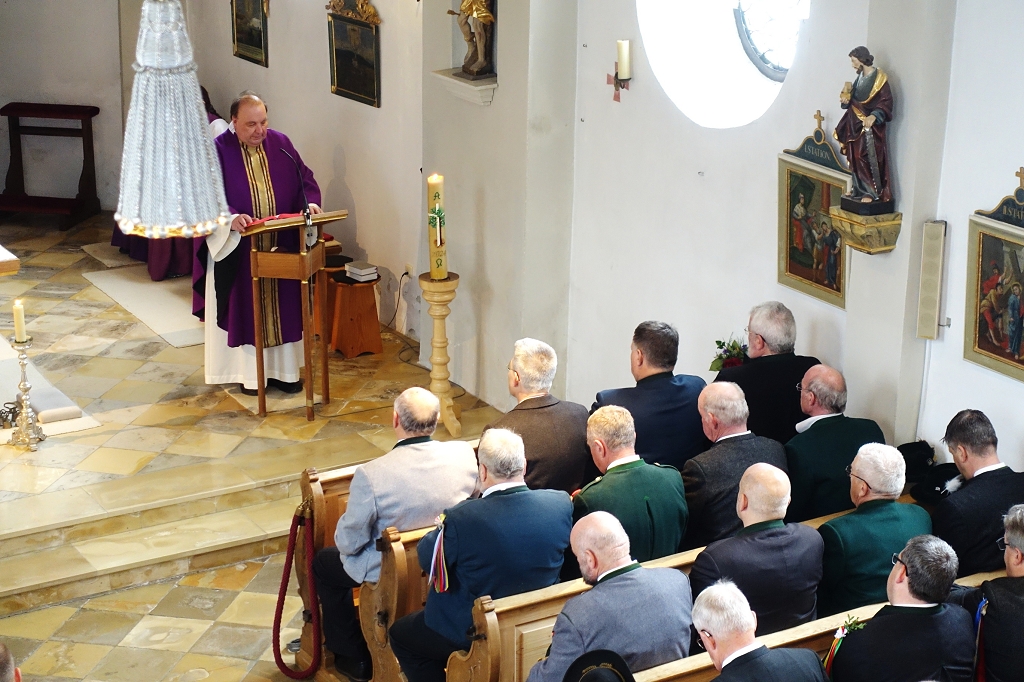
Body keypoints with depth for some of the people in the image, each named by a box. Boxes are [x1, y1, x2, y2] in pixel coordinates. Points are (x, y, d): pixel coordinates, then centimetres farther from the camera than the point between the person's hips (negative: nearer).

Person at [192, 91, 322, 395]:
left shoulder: (280, 144, 3)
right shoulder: (218, 151, -8)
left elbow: (305, 178, 9)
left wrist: (310, 202, -12)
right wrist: (230, 218, -32)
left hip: (282, 247, 3)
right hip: (239, 249, -3)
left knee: (283, 306, 9)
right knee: (246, 308, 5)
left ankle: (283, 368, 20)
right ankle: (249, 372, 16)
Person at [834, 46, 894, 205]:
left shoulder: (879, 77, -13)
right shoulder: (860, 77, 12)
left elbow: (886, 101, -18)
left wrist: (874, 116, -32)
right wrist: (846, 98, 0)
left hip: (871, 126, -8)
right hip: (856, 125, 8)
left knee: (869, 158, -8)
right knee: (856, 158, 10)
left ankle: (872, 192, -4)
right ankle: (859, 189, 19)